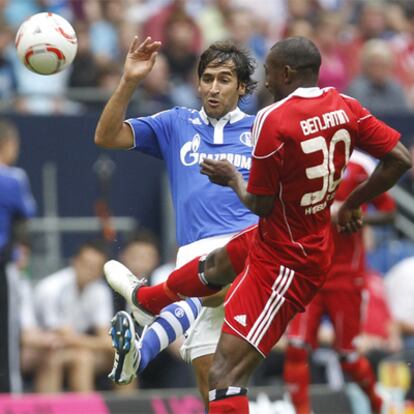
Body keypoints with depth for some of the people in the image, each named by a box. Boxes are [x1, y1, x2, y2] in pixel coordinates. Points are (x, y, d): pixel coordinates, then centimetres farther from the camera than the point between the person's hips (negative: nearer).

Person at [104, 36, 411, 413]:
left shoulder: (273, 120, -26)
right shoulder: (344, 108, -6)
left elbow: (260, 204, -19)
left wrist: (233, 178, 3)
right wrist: (352, 204, 9)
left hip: (286, 262, -10)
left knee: (226, 373, -12)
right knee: (216, 264, 38)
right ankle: (145, 299, 68)